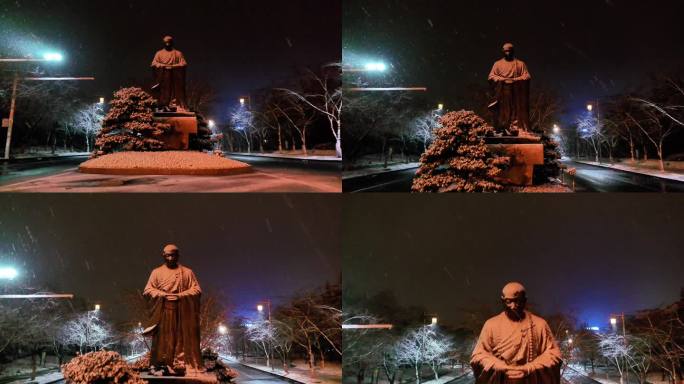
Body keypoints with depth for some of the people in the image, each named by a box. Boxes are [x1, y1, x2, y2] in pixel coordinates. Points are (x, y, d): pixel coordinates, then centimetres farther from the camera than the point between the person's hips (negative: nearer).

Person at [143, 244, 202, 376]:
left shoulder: (187, 272, 9)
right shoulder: (157, 272, 10)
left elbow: (197, 290, 2)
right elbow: (147, 290, 4)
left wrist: (179, 296, -12)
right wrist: (164, 295, -12)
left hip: (182, 311, 0)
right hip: (163, 311, 0)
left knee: (181, 338, -5)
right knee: (162, 338, -6)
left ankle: (179, 366, -6)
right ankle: (159, 366, -8)